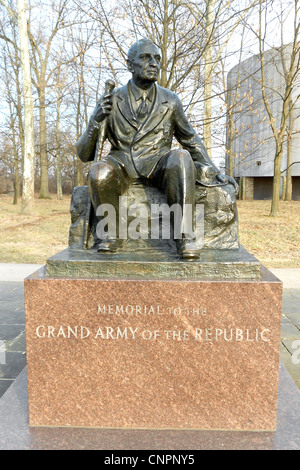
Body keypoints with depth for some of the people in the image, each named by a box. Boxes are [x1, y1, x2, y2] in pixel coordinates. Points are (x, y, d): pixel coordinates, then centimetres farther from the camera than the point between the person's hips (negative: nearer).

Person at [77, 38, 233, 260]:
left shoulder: (170, 101, 7)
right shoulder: (111, 101, 3)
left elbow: (191, 139, 22)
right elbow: (85, 154, 1)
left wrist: (214, 170, 14)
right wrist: (95, 122, -18)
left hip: (158, 165, 1)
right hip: (123, 164, 0)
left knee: (181, 157, -33)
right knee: (99, 173, -35)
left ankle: (183, 235, -30)